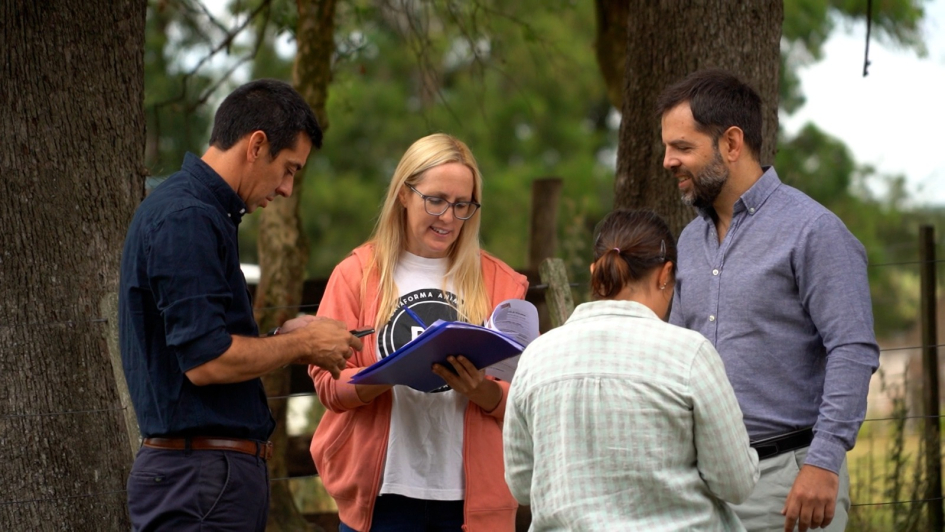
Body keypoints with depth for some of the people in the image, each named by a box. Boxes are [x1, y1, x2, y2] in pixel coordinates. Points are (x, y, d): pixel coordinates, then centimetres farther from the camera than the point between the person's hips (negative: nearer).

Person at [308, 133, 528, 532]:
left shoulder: (500, 282, 9)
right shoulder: (357, 274, 6)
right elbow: (328, 382, 0)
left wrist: (482, 390, -18)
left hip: (472, 496, 1)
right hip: (383, 493, -1)